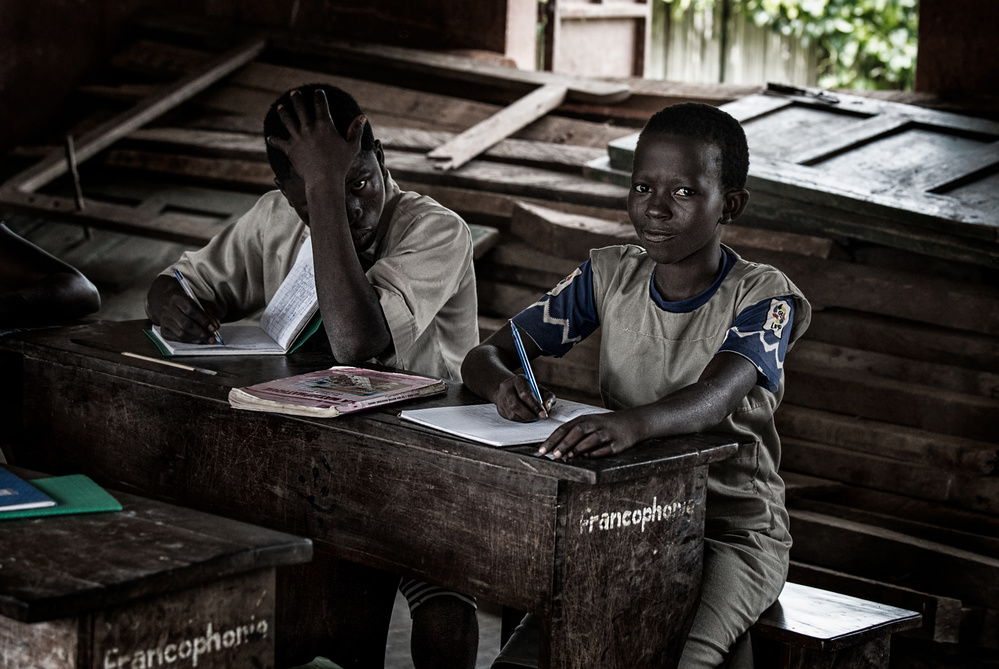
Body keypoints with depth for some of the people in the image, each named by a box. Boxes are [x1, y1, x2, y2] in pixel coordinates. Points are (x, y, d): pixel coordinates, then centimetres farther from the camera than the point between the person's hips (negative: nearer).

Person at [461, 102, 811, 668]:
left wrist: (633, 423, -52)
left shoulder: (763, 296, -10)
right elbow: (484, 356, 3)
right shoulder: (610, 276, 5)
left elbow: (716, 397, -30)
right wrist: (504, 384, -23)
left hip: (733, 529, -4)